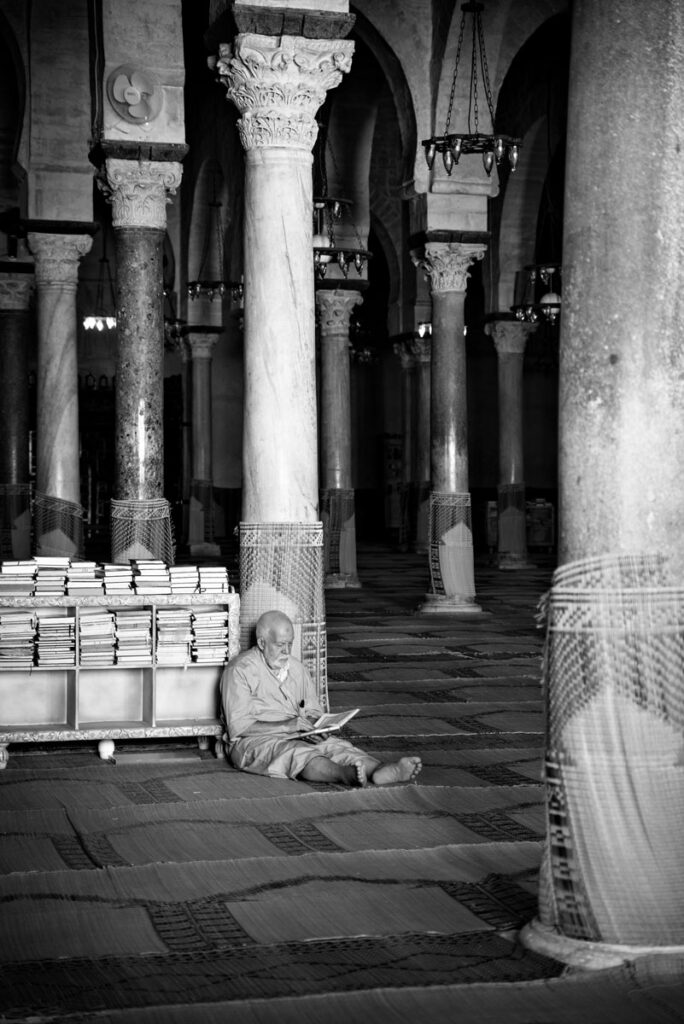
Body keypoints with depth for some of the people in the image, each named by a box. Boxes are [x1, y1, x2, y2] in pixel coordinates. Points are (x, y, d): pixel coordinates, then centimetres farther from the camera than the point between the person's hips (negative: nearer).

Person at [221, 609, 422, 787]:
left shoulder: (296, 667, 17)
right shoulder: (240, 670, -6)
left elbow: (314, 711, 22)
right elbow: (239, 727, -14)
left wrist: (314, 725, -4)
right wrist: (289, 725, -20)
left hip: (298, 736, 7)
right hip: (254, 742, -6)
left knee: (336, 744, -23)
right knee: (296, 752, -37)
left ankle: (380, 770, -52)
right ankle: (346, 774, -66)